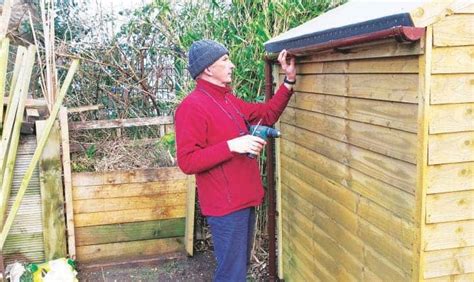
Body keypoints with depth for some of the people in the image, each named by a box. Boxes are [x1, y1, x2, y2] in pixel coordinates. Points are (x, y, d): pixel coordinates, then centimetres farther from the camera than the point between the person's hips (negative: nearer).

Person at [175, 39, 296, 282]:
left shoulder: (229, 99, 11)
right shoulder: (192, 106, -17)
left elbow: (267, 114, 20)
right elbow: (187, 161, -21)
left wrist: (289, 80, 12)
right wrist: (231, 146, -27)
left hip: (244, 199, 9)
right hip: (225, 205, -9)